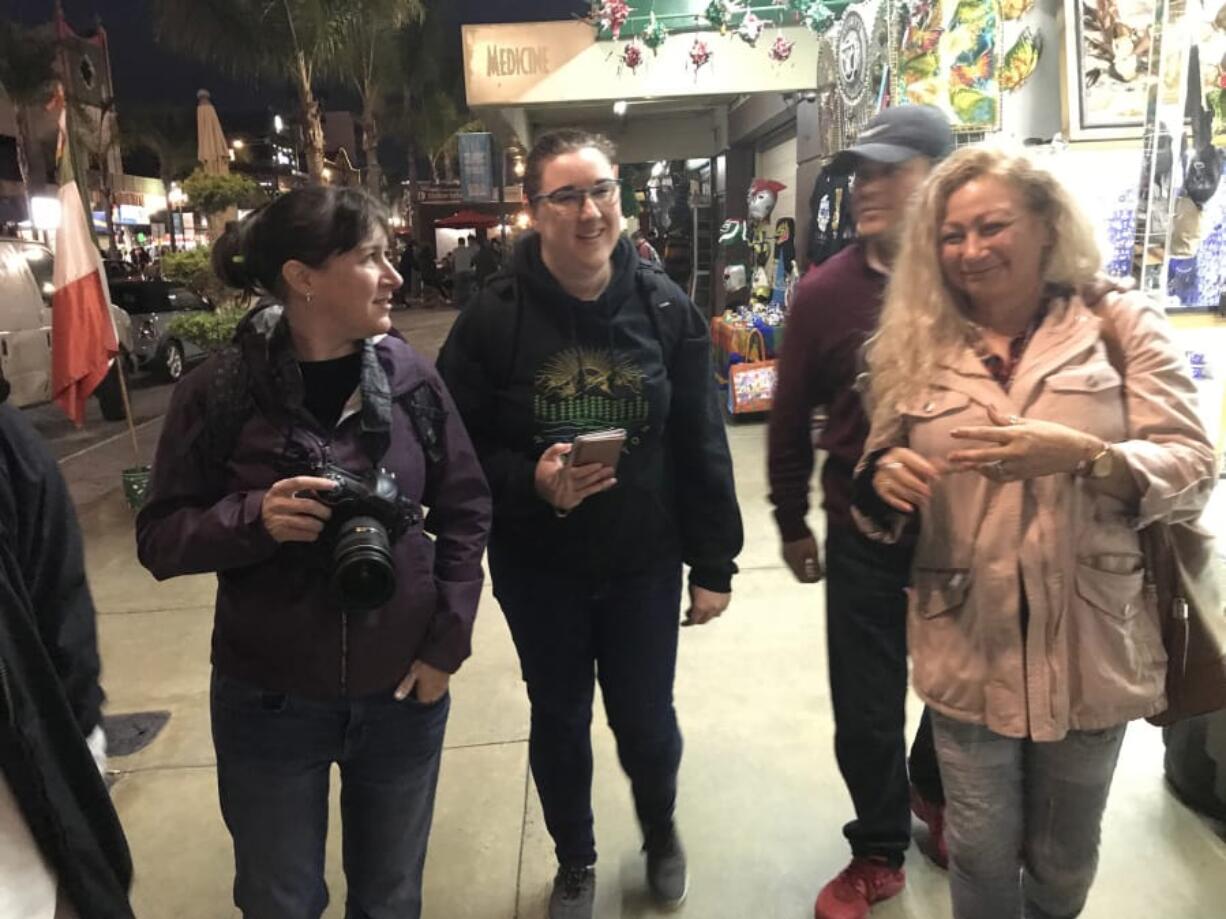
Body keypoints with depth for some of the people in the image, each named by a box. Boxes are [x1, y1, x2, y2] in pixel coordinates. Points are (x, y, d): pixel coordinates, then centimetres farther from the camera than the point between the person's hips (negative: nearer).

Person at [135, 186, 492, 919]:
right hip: (269, 702, -1)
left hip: (402, 693, 2)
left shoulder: (411, 377, -8)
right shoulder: (220, 392, -12)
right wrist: (254, 519, -25)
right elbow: (159, 539, -6)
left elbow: (466, 510, -1)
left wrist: (448, 642, -5)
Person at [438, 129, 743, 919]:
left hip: (646, 561, 1)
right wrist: (530, 483, -26)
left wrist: (714, 563, -2)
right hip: (538, 566, 0)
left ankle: (661, 830, 49)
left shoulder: (666, 307, -7)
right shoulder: (493, 317, -12)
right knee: (559, 717, 17)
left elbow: (701, 443, -3)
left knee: (646, 715, 14)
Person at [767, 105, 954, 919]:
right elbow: (792, 417, 1)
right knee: (866, 710, 10)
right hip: (863, 537, 0)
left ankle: (935, 793, 53)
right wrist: (793, 522, 7)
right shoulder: (826, 291, -7)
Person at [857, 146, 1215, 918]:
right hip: (969, 647, 1)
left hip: (1089, 644, 0)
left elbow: (1193, 474, -9)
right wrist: (887, 478, -16)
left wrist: (1082, 455, -27)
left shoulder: (1123, 326, -2)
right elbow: (880, 499, 8)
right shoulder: (918, 347, 4)